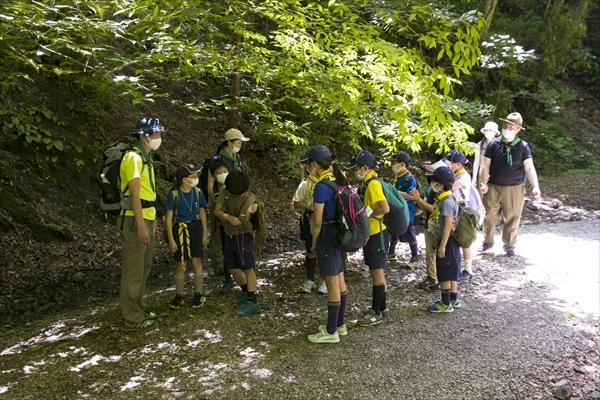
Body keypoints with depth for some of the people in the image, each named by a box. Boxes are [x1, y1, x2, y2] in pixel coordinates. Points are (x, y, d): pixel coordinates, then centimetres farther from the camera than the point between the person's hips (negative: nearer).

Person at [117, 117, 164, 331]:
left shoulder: (145, 158, 16)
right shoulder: (133, 158, -15)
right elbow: (134, 194, -21)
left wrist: (152, 220, 20)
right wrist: (141, 226, -25)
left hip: (146, 218, 10)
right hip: (135, 220, -10)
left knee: (144, 266, 17)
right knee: (133, 269, -3)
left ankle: (139, 308, 30)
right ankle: (132, 318, 5)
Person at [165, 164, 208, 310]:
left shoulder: (198, 192, -3)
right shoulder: (174, 195, -13)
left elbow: (202, 213, 6)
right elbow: (169, 218, -9)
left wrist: (205, 233, 7)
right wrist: (171, 239, -11)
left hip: (195, 228, 2)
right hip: (180, 230, -2)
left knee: (196, 261, 4)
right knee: (180, 265, 7)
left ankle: (198, 294, 18)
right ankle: (179, 295, 23)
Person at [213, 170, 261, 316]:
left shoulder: (250, 200, -22)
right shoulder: (224, 191, -8)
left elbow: (243, 224, -23)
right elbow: (217, 210, -10)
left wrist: (249, 214, -40)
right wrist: (229, 217, -28)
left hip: (243, 237, -6)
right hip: (228, 236, 7)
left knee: (248, 268, -4)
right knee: (231, 268, 15)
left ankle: (253, 302, -2)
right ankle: (247, 293, 33)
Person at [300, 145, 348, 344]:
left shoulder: (322, 186, -20)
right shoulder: (338, 181, 6)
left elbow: (318, 221, -16)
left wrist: (314, 243, -4)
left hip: (328, 236, -9)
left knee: (332, 285, 1)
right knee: (340, 282, 17)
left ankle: (331, 332, 13)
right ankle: (340, 324, 30)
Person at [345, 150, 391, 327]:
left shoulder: (373, 184, -20)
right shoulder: (368, 182, 10)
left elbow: (385, 208, -28)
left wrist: (367, 214, -17)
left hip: (378, 233, -10)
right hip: (372, 233, 10)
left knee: (377, 272, -1)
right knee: (376, 271, 17)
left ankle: (376, 313, 9)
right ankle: (381, 307, 29)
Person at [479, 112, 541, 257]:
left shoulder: (523, 146, -3)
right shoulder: (493, 144, -1)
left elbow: (529, 168, -7)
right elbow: (486, 165, 2)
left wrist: (535, 186, -19)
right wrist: (484, 183, -7)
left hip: (514, 189, -1)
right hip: (493, 187, 1)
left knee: (512, 218, 6)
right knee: (490, 216, 9)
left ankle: (509, 247, 20)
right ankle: (487, 242, 28)